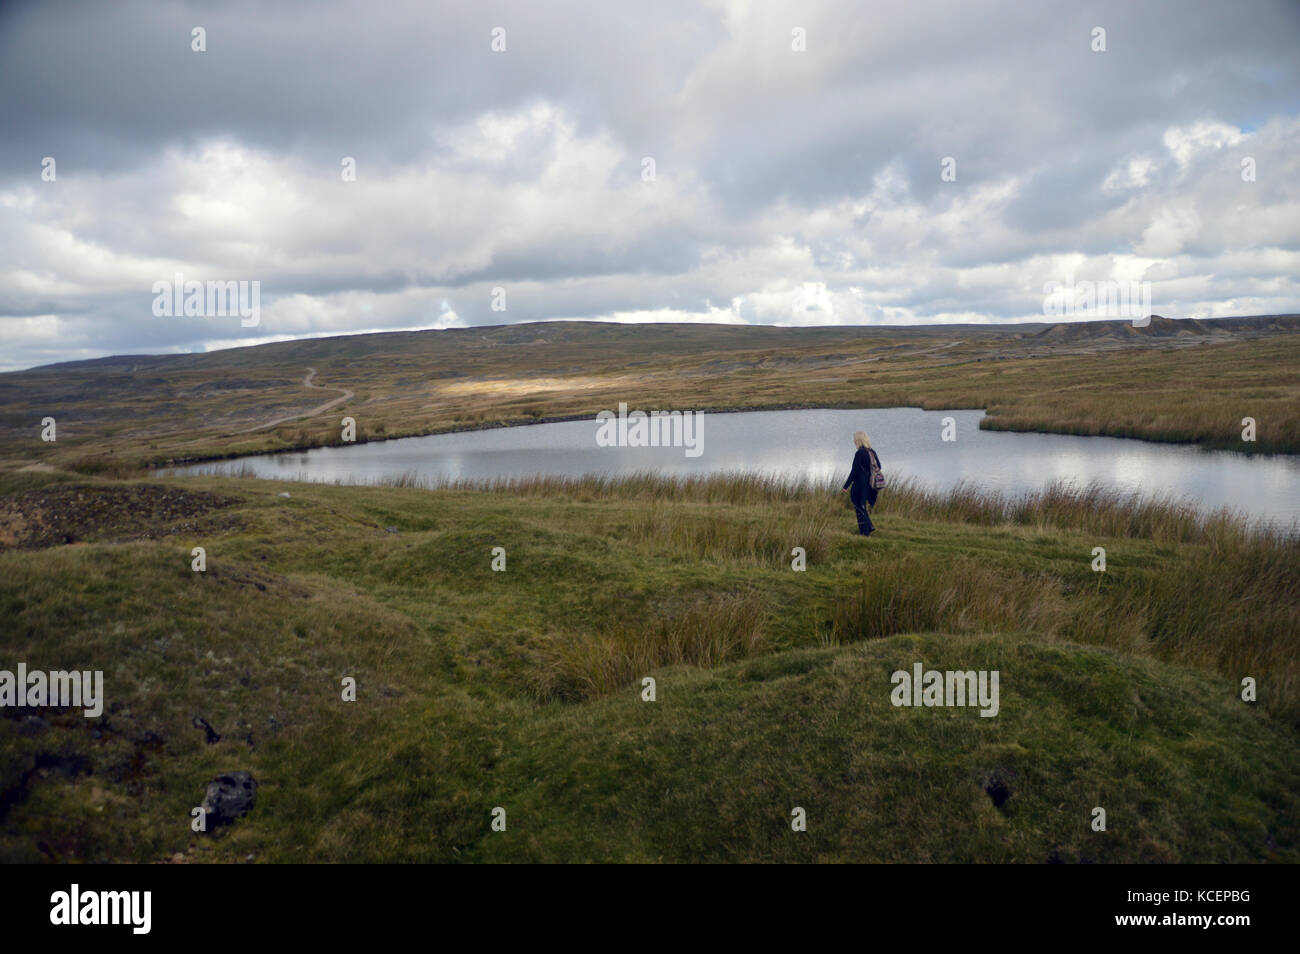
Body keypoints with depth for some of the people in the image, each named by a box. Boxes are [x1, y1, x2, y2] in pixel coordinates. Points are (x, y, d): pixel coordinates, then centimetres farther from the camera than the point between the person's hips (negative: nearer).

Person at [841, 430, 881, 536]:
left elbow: (854, 471, -19)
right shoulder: (872, 451, 5)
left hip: (860, 485, -8)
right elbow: (878, 467, 14)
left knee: (860, 509, 3)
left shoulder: (859, 453, -18)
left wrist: (846, 486, -14)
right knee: (860, 507, 22)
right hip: (869, 485, 8)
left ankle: (865, 533, 7)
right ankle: (870, 527, 19)